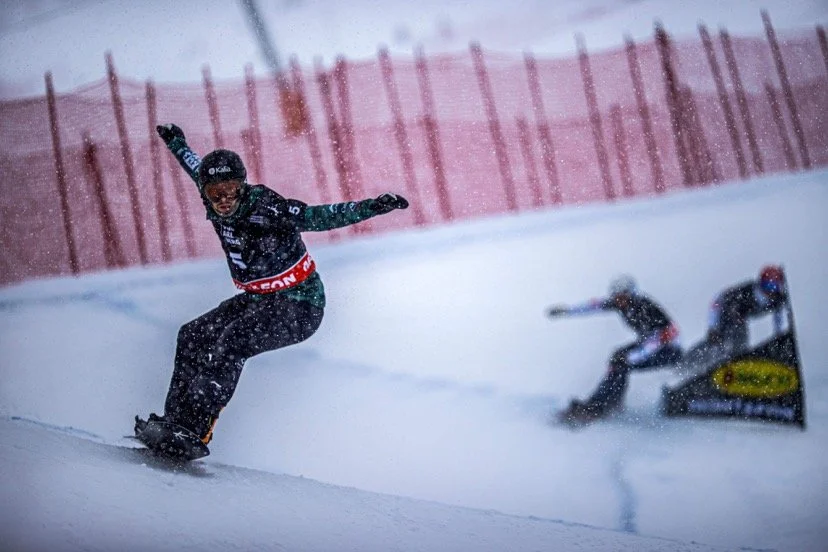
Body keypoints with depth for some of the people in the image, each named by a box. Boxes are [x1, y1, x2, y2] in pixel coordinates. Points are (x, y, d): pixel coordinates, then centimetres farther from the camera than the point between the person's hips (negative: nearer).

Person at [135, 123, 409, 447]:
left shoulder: (264, 207, -25)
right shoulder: (217, 206, -4)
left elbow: (322, 217, -30)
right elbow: (198, 170, 19)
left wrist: (373, 206, -43)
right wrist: (176, 142, 36)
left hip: (299, 305, -9)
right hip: (258, 299, 9)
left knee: (228, 344, -26)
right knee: (193, 336, 1)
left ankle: (194, 431, -26)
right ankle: (176, 418, 2)